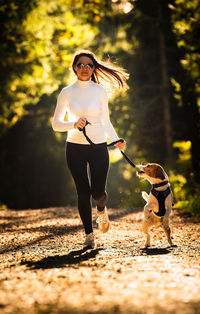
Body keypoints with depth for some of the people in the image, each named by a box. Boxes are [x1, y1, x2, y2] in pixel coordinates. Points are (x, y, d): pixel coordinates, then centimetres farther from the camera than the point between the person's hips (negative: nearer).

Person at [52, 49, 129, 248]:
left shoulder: (100, 91, 3)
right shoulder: (67, 93, 0)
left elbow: (106, 121, 11)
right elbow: (56, 124, 1)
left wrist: (116, 139, -3)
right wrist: (74, 124, -17)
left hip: (98, 146, 0)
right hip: (75, 147, 0)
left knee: (98, 192, -8)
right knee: (83, 192, -3)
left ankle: (101, 209, 30)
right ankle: (89, 233, 14)